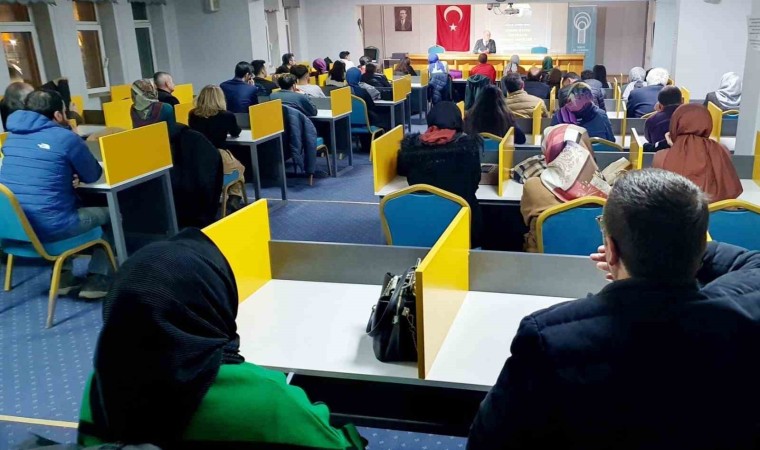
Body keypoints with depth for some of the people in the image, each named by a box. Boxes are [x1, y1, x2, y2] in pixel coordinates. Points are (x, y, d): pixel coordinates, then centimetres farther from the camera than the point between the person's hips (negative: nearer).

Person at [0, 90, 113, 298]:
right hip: (49, 228, -6)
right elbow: (93, 175, 3)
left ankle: (63, 275, 27)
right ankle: (97, 278, 10)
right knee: (110, 213, 18)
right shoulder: (66, 137, -9)